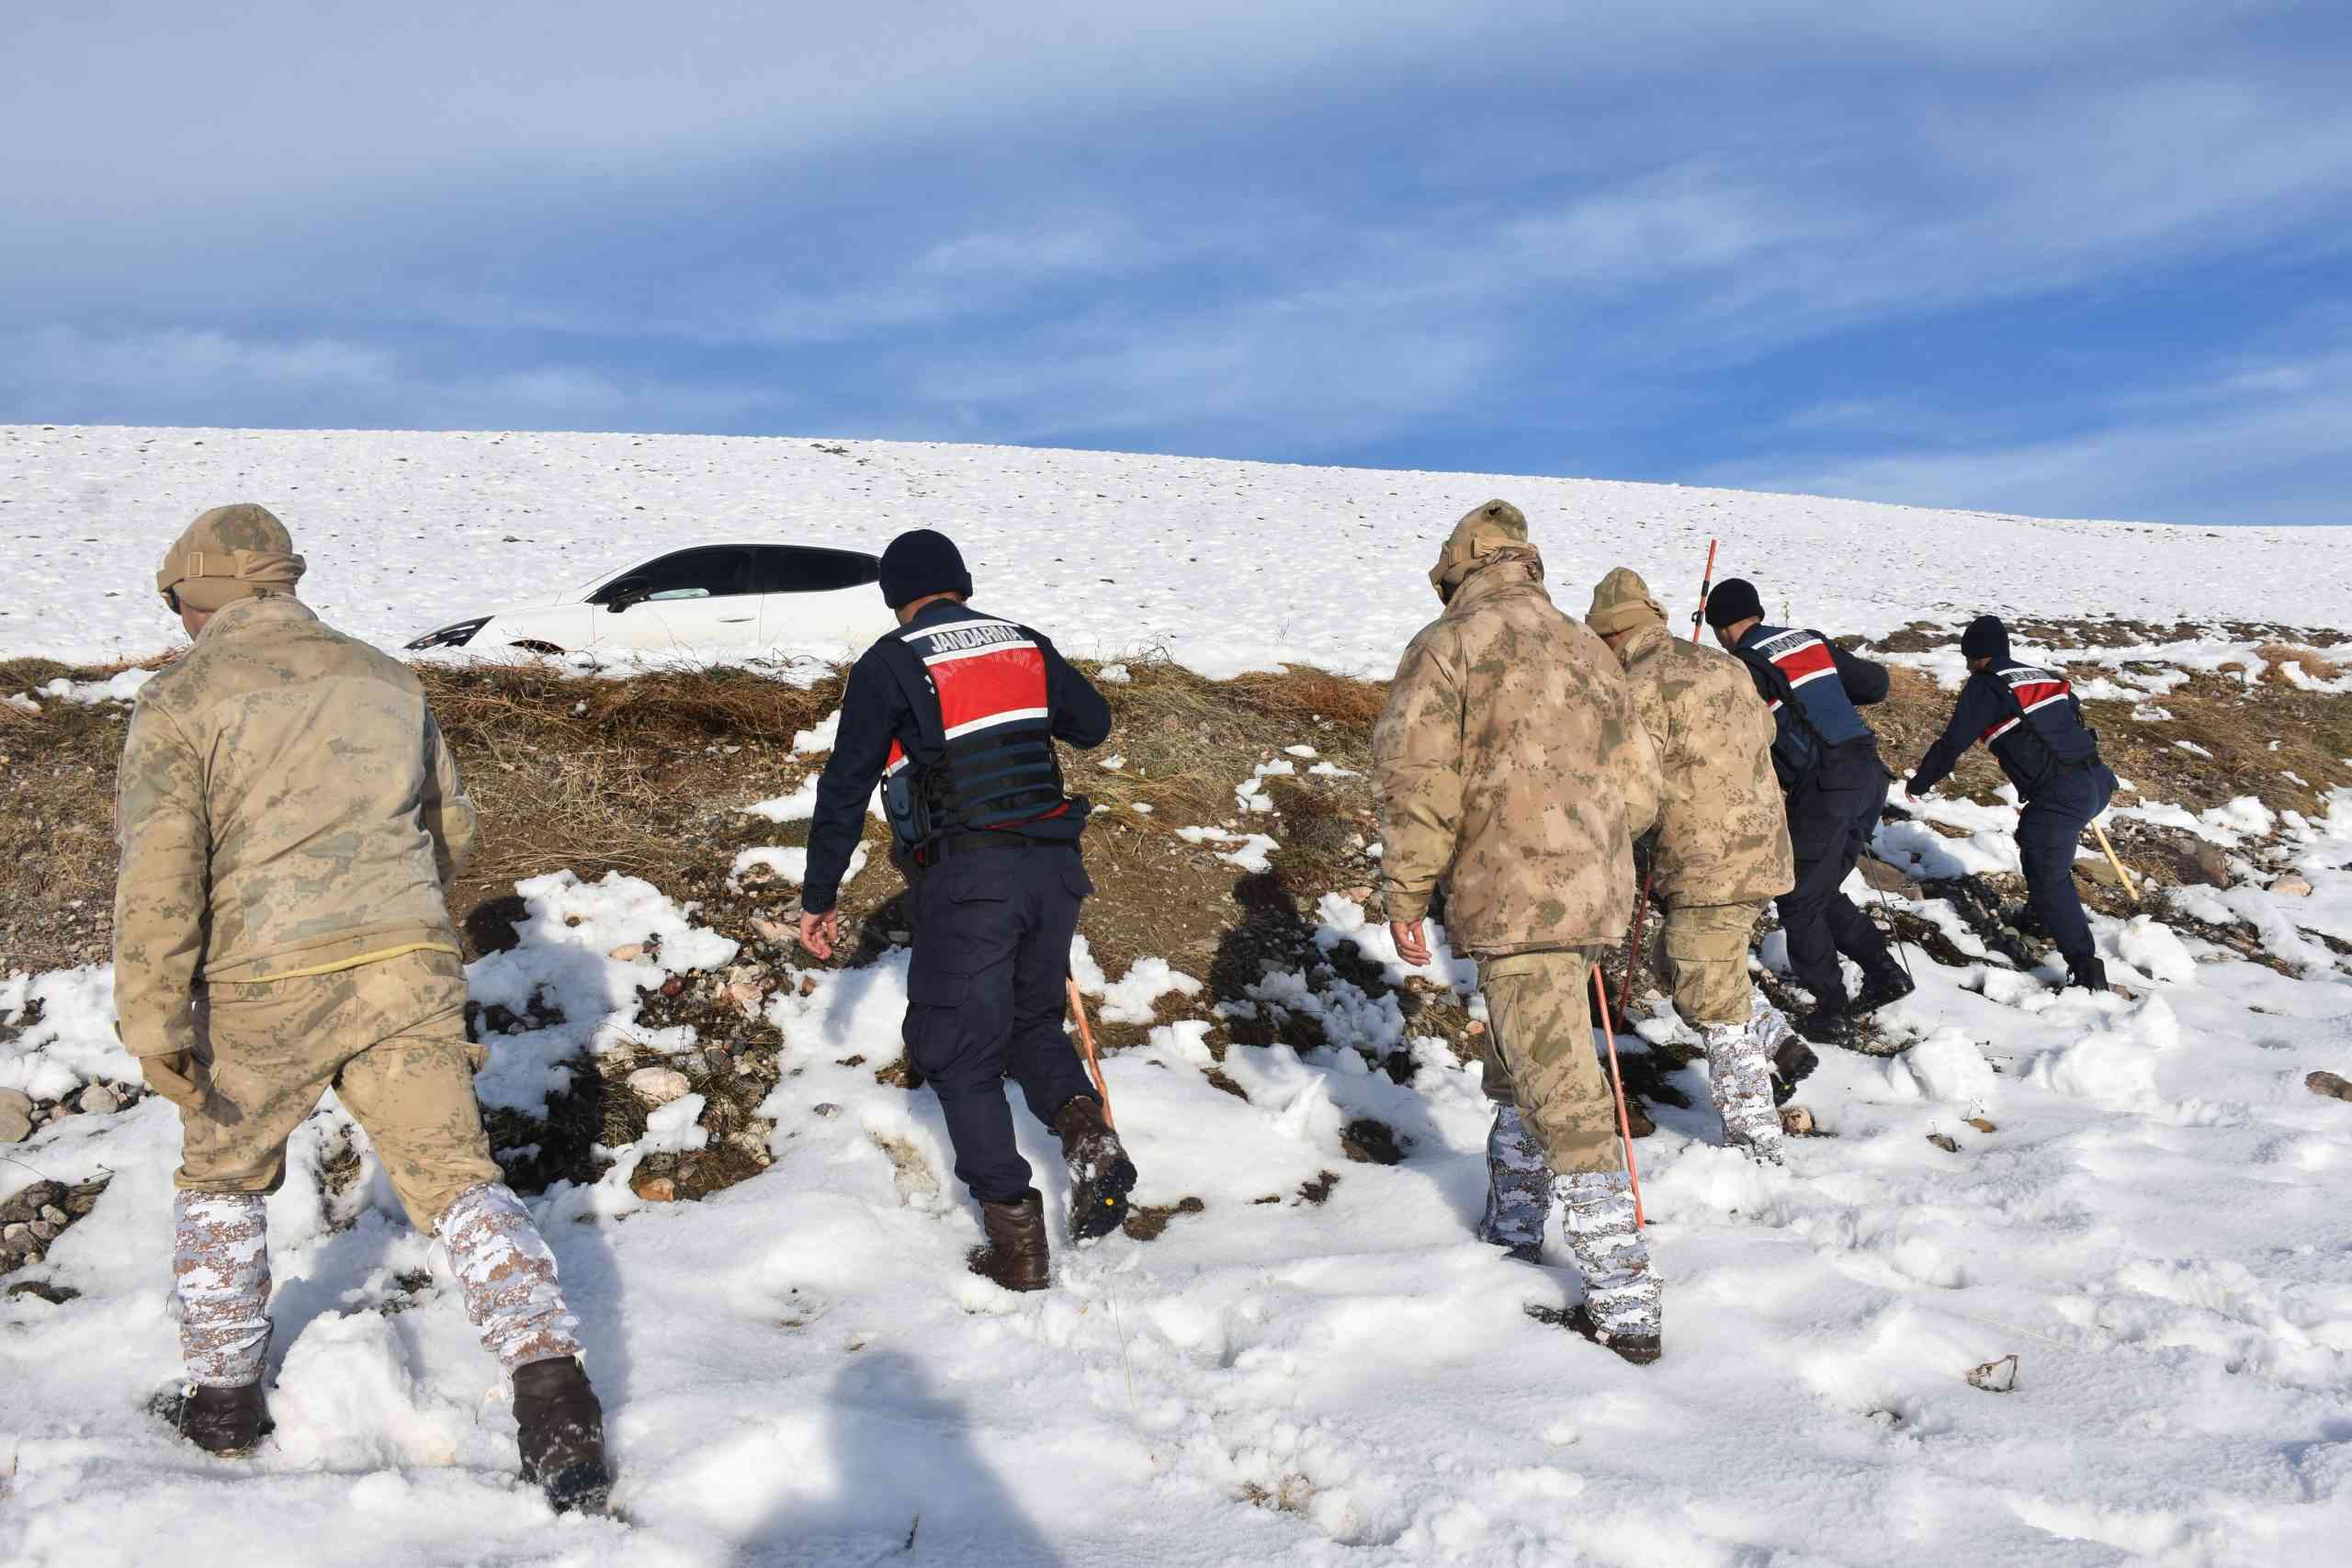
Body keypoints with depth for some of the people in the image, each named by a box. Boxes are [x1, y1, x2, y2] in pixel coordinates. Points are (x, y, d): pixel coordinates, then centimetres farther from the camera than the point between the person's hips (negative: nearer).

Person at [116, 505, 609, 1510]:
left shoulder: (181, 699, 0)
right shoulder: (384, 678, 14)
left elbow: (160, 865, -11)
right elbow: (451, 826, 22)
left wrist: (152, 1023, -13)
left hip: (269, 986, -2)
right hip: (409, 972, 3)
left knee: (220, 1179, 22)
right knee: (456, 1179, 0)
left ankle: (224, 1399, 29)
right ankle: (548, 1377, -18)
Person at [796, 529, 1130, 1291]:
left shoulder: (890, 665, -2)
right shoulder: (1027, 646, 12)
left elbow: (845, 787, -3)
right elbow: (1095, 725, 23)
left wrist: (820, 897, 3)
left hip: (967, 877, -5)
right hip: (1054, 865, 5)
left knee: (963, 1056, 6)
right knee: (1033, 1020, 24)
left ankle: (1016, 1240, 2)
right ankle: (1086, 1129, -4)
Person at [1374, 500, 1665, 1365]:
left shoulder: (1447, 646, -4)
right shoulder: (1591, 653, 15)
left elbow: (1416, 775, -13)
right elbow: (1640, 790, 17)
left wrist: (1406, 893, -4)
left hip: (1514, 896, -7)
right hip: (1596, 895, 8)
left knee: (1564, 1096, -7)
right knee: (1518, 1071, 24)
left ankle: (1625, 1308, -7)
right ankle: (1510, 1231, 39)